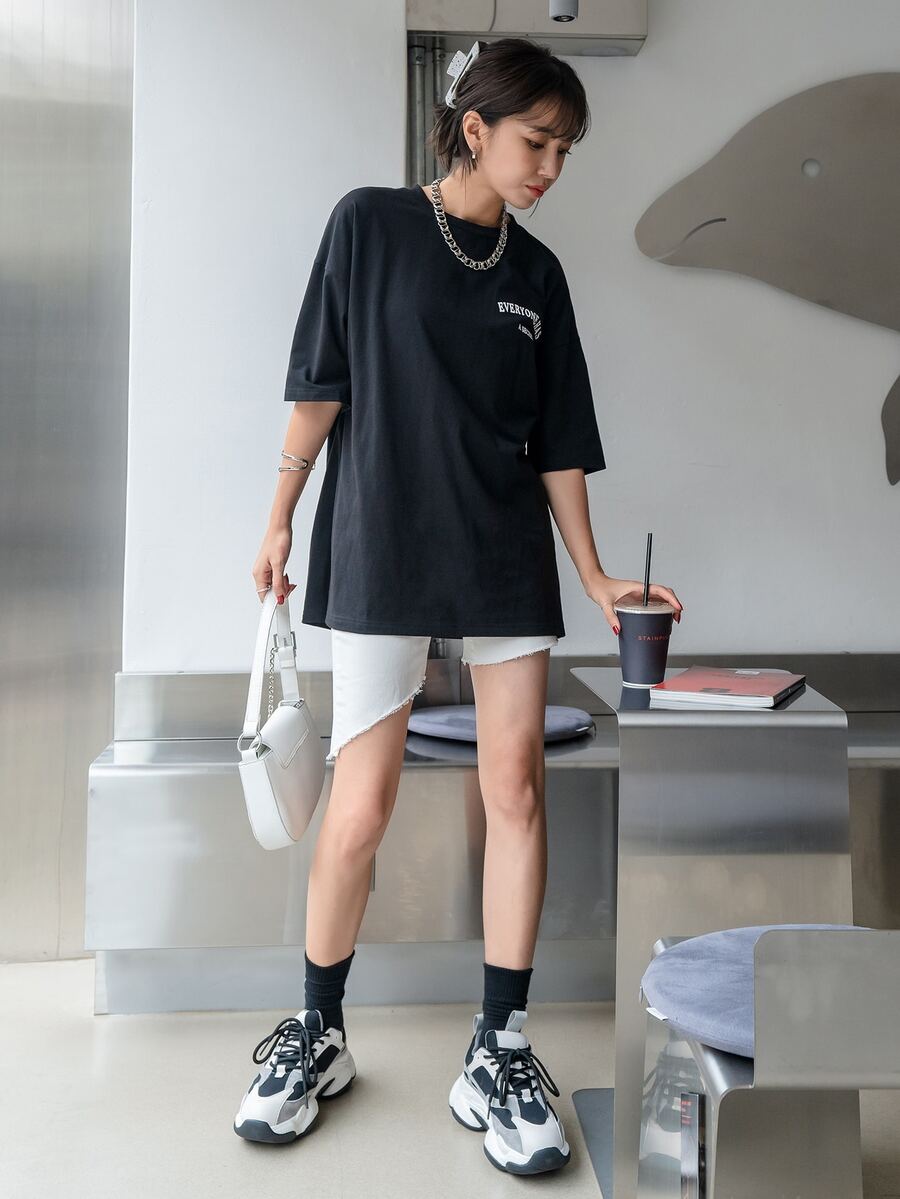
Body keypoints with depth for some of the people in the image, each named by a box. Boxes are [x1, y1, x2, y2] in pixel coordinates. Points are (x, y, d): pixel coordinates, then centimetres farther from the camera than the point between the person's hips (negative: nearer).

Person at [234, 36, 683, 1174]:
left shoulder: (537, 272, 12)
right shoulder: (370, 223, 2)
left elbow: (556, 440, 11)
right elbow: (321, 386, 2)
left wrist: (596, 577, 8)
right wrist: (280, 519, 1)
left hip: (507, 561, 4)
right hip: (381, 555, -4)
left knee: (515, 789, 0)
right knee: (360, 810, -3)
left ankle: (498, 1053, 12)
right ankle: (318, 1035, 19)